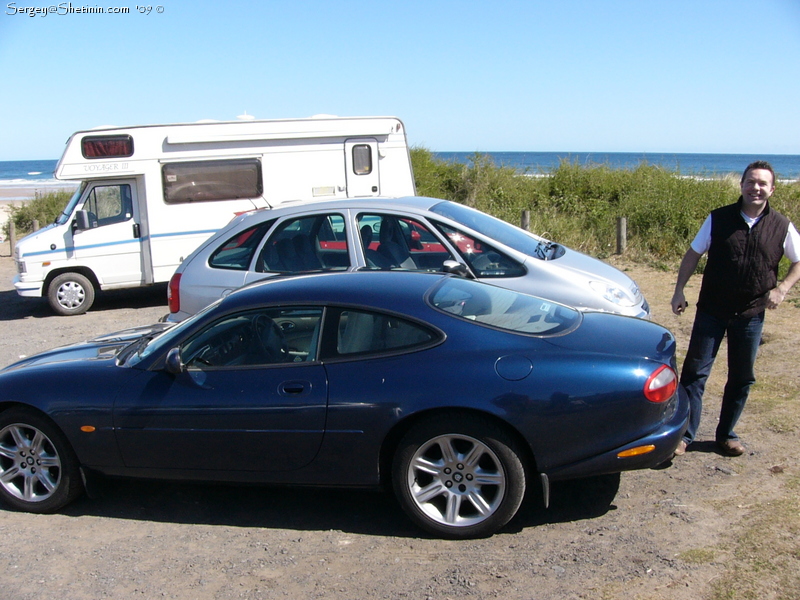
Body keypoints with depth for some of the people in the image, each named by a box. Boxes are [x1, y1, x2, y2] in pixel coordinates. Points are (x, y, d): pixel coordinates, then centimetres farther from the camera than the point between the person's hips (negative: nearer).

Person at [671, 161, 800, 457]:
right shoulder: (718, 219, -3)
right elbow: (693, 254, 2)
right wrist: (679, 290, -5)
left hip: (751, 315, 2)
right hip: (712, 310, -1)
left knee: (742, 377, 11)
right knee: (695, 372, -2)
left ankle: (726, 434, 27)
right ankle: (684, 434, 7)